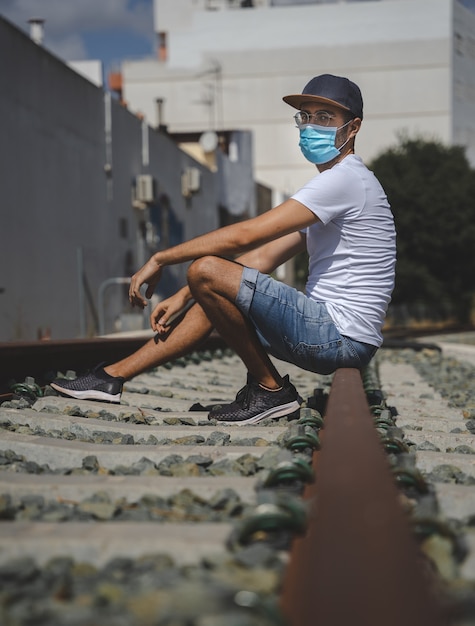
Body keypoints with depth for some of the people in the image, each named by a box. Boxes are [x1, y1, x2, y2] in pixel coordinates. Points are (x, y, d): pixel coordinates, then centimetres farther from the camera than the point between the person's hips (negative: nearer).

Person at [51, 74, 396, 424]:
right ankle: (113, 377, 22)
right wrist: (183, 298, 13)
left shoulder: (345, 179, -12)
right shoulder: (337, 183, 21)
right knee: (210, 300, 20)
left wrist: (160, 259, -7)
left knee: (206, 271, -17)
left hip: (340, 337, -11)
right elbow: (263, 258, 19)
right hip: (337, 334, 11)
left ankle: (270, 389, -6)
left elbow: (245, 235, -16)